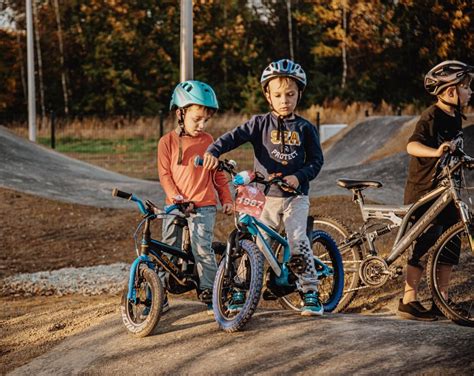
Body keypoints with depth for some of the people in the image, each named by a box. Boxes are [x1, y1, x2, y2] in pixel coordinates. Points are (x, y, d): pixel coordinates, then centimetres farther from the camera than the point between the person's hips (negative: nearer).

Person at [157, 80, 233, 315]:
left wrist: (226, 198, 10)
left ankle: (209, 293, -2)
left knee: (202, 248, -13)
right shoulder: (167, 142, 1)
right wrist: (176, 197, -13)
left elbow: (218, 173, 13)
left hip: (204, 205, 0)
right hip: (176, 205, 1)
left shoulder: (208, 141, 6)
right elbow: (164, 174, -1)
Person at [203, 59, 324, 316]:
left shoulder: (305, 128, 5)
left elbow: (316, 160, 5)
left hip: (295, 195, -1)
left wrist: (299, 177, -13)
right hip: (265, 195, 1)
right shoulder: (261, 124, 3)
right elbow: (235, 136, -9)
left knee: (297, 239, -17)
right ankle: (241, 290, 10)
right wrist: (213, 152, -27)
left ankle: (310, 293, -9)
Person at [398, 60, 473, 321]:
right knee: (424, 244, -8)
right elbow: (412, 145, -34)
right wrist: (436, 152, -50)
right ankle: (408, 301, 1)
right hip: (423, 191, -9)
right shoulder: (432, 117, -18)